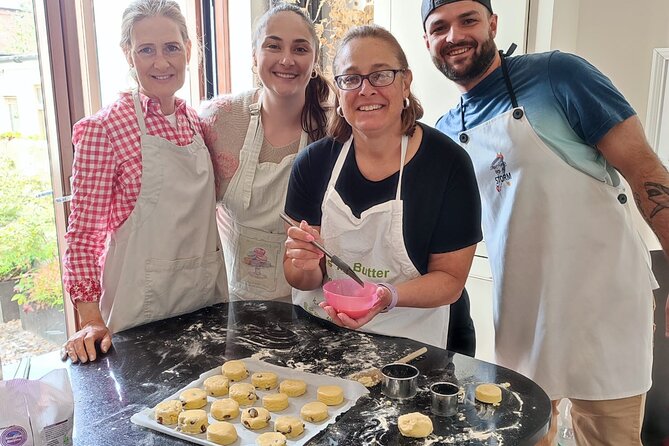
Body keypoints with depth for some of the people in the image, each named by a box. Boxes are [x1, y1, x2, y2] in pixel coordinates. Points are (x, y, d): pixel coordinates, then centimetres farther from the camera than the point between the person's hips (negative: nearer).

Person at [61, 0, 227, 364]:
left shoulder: (196, 122, 4)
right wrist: (91, 321, -16)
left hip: (208, 298, 6)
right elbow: (84, 232, -10)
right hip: (142, 310, -5)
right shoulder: (104, 128, -13)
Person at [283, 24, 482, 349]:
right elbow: (299, 279, 1)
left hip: (407, 340, -4)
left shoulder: (448, 163, -13)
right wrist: (306, 266, -20)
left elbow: (450, 279, -7)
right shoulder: (313, 162, -6)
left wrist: (389, 296, -24)